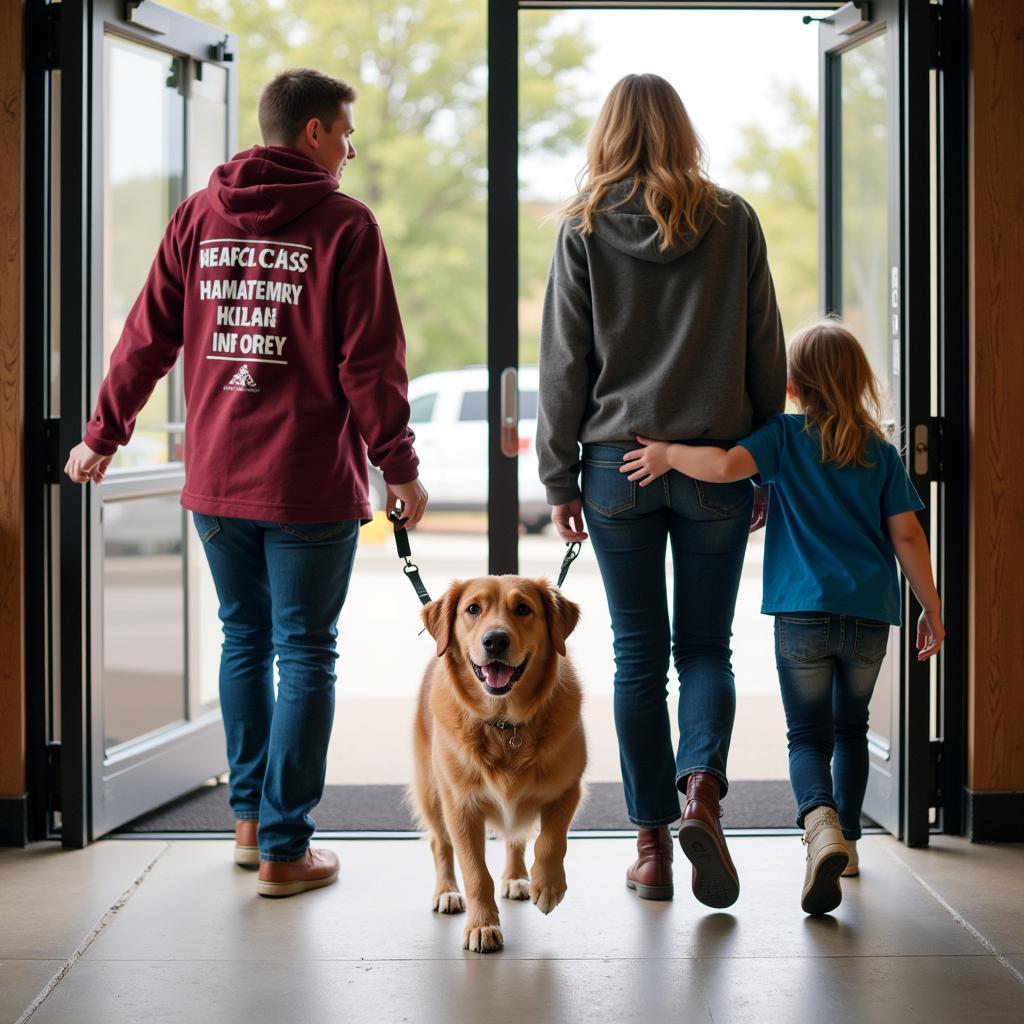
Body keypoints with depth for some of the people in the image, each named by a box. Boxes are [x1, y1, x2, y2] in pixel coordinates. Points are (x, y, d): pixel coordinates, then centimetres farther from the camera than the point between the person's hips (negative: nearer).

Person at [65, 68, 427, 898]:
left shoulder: (200, 216, 6)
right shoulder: (344, 226, -8)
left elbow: (148, 337, 8)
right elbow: (371, 361, -11)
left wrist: (103, 434, 17)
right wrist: (400, 468, -4)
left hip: (217, 480, 5)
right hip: (310, 483, -5)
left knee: (244, 640, 19)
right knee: (305, 655, 2)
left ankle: (250, 818, 27)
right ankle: (283, 847, 4)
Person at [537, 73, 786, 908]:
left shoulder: (586, 229, -1)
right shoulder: (734, 221, 2)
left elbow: (564, 360, -1)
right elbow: (766, 352, 4)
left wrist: (560, 478, 5)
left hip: (619, 464, 0)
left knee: (639, 652, 7)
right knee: (706, 646, 9)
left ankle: (653, 844, 10)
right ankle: (703, 790, -16)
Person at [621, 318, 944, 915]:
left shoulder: (786, 437, 0)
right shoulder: (882, 453, 6)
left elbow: (728, 466, -19)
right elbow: (907, 535, 3)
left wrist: (668, 454, -4)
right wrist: (932, 608, 10)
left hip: (802, 614, -2)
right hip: (870, 617, 2)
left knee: (809, 737, 2)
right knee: (851, 728, 22)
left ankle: (821, 821, -26)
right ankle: (847, 841, 28)